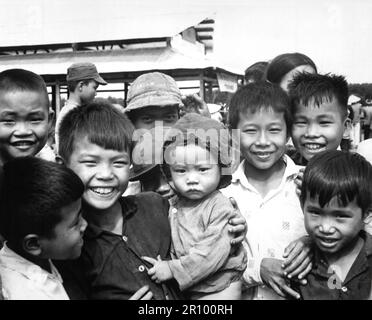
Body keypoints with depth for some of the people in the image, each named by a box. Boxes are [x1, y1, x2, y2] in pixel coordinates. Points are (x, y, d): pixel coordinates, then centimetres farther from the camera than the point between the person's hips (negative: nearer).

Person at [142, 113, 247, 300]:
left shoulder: (220, 207, -20)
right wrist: (162, 265, -9)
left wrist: (173, 269, -24)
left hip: (220, 289, -5)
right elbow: (172, 245, 9)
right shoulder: (172, 205, -2)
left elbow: (213, 252, -26)